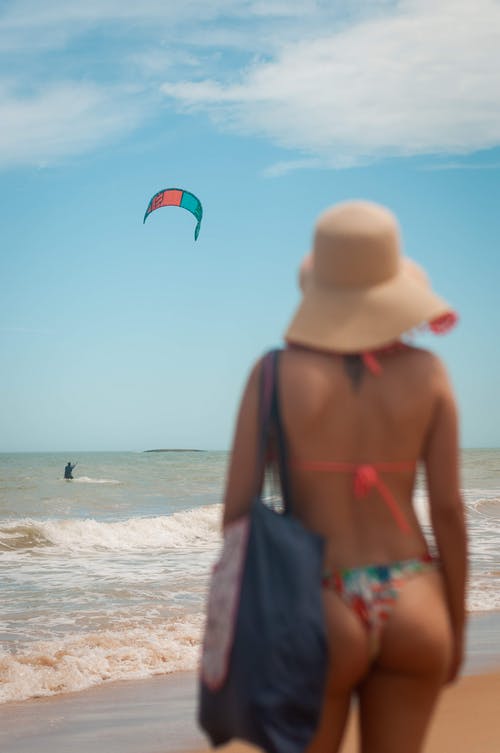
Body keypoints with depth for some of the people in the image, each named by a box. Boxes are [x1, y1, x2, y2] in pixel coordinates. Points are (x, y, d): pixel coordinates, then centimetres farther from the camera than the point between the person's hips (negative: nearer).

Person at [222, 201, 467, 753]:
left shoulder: (277, 372, -8)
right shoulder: (426, 372, -3)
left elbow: (238, 506, -7)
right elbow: (449, 509, -2)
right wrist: (456, 623, 9)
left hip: (317, 616, -2)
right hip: (410, 610, 3)